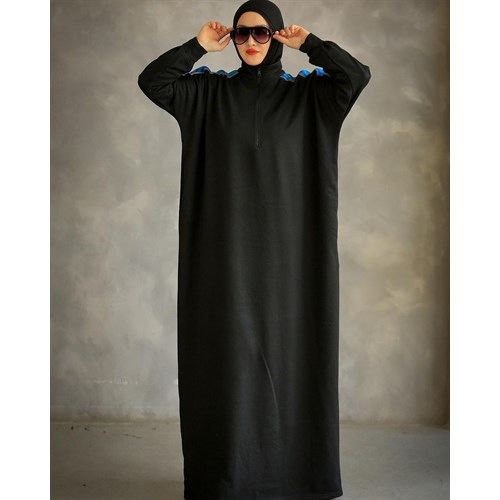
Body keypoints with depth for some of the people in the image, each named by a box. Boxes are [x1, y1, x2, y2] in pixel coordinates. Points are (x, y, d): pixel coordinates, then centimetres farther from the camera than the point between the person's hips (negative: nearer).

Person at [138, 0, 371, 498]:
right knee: (230, 349, -1)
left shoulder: (307, 94, 8)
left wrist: (308, 44, -3)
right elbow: (151, 81, -1)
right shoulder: (210, 92, 10)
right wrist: (198, 46, -3)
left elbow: (359, 74, -8)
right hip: (228, 246, 1)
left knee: (285, 345, 2)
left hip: (285, 246, 0)